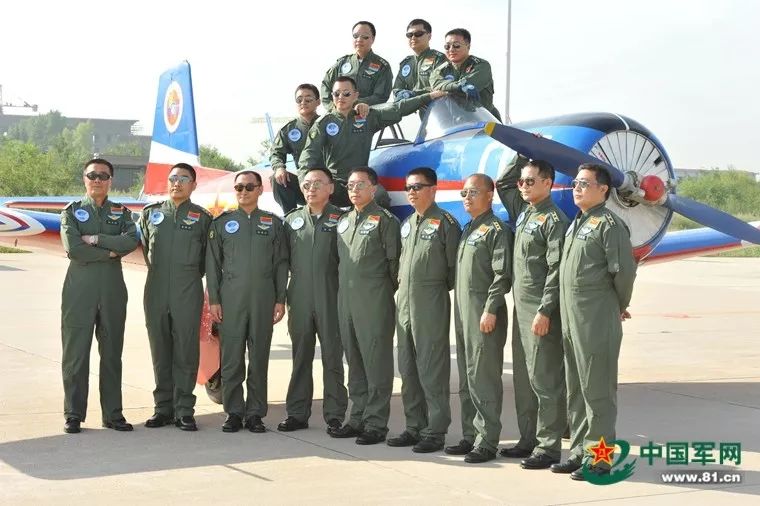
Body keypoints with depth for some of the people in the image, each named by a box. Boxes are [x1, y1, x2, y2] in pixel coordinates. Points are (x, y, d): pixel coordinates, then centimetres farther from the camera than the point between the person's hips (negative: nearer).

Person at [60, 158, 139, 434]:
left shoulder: (121, 213, 13)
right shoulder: (72, 212, 7)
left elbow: (132, 241, -9)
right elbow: (72, 248, -10)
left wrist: (95, 239, -13)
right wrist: (110, 252, -8)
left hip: (113, 290, 2)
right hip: (79, 289, -2)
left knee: (112, 354, 6)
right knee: (75, 354, -2)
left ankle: (112, 414, 12)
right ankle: (73, 415, 5)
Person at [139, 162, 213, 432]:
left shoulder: (202, 217, 5)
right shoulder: (150, 213, 11)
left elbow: (208, 256, 11)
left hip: (188, 292, -2)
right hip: (156, 289, 2)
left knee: (186, 351, -3)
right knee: (160, 351, 6)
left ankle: (184, 410, 1)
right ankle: (163, 407, 12)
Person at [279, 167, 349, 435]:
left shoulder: (340, 219, 1)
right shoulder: (292, 220, 12)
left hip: (330, 299, -3)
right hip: (299, 299, 4)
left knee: (332, 357, 1)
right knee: (300, 357, 9)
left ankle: (335, 415, 7)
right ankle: (297, 413, 15)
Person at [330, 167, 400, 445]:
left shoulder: (384, 220, -4)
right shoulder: (343, 221, 17)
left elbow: (394, 261, -5)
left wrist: (389, 292, -4)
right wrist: (343, 289, 16)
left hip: (374, 301, -7)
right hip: (346, 299, 7)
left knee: (376, 362, -4)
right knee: (354, 361, 12)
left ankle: (376, 423, -1)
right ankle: (358, 418, 19)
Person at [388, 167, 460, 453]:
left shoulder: (444, 223, -6)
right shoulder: (407, 224, 16)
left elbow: (454, 265, -6)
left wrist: (439, 288, 1)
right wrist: (402, 282, 13)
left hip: (431, 304, -8)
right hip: (404, 301, 8)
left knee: (432, 368, -5)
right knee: (408, 369, 11)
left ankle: (435, 431, 0)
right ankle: (414, 427, 19)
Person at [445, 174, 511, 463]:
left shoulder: (496, 229, -8)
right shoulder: (467, 230, 19)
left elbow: (501, 274, -15)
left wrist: (491, 310, -19)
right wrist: (459, 311, 18)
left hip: (484, 316, -9)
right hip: (463, 314, 9)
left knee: (483, 379, -8)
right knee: (466, 381, 13)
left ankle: (487, 442, -4)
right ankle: (470, 436, 20)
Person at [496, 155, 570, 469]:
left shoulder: (554, 220, -11)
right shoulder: (522, 212, 14)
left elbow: (556, 270, -16)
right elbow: (502, 184, 31)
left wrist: (545, 311, -21)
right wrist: (523, 156, 18)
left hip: (541, 312, -9)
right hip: (521, 308, 9)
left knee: (545, 380, -6)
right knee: (523, 378, 12)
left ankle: (548, 446, -2)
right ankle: (528, 439, 20)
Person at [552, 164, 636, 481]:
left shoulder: (608, 223, -11)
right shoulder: (576, 224, 17)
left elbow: (624, 270, -16)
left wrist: (619, 307, -3)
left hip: (597, 321, -9)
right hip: (571, 320, 9)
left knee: (597, 389, -4)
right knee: (575, 390, 15)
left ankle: (599, 457, 2)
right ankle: (580, 451, 24)